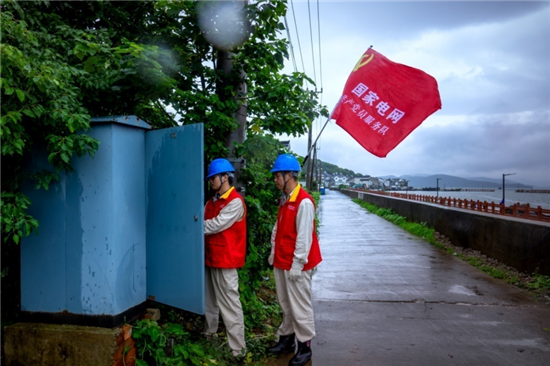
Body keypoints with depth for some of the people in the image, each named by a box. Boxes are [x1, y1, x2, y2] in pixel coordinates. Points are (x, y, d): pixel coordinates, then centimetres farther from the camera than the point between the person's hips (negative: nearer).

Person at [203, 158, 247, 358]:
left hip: (226, 260, -8)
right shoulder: (212, 201, 14)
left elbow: (216, 225, -19)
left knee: (229, 304, -4)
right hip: (210, 257, 8)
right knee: (210, 300, 20)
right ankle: (209, 334, 37)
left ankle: (238, 348, 4)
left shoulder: (235, 202, -13)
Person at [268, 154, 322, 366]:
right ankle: (287, 339, 33)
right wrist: (273, 253, 16)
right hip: (281, 261, 9)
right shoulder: (284, 199, 9)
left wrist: (297, 264, -18)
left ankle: (304, 346, 18)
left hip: (295, 264, -8)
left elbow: (304, 236, -20)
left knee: (299, 306, 4)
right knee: (285, 304, 19)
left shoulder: (304, 202, -19)